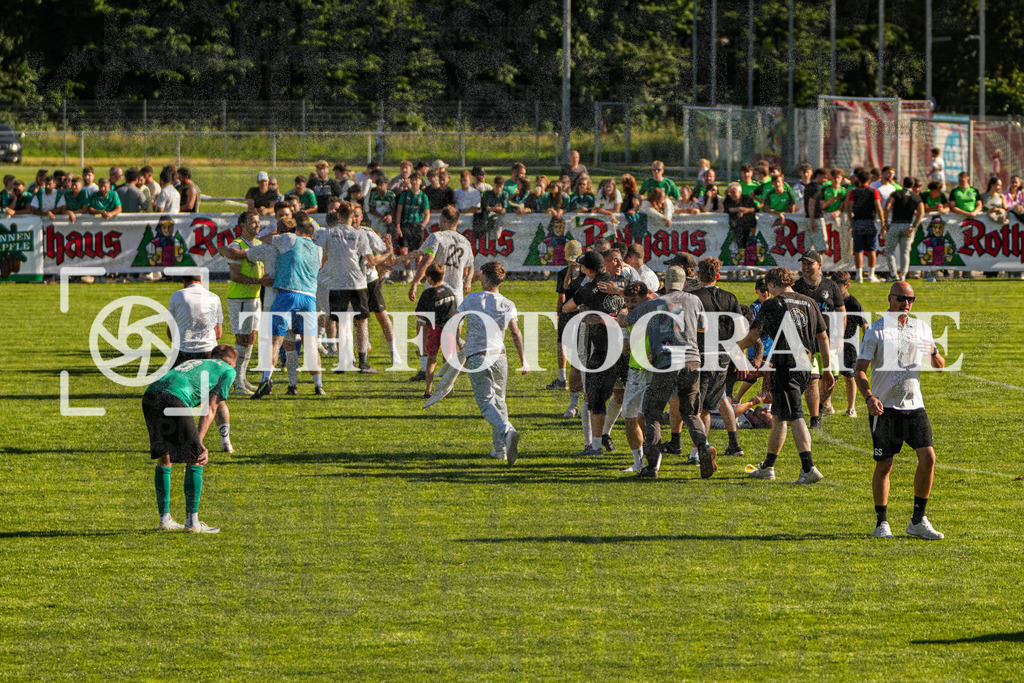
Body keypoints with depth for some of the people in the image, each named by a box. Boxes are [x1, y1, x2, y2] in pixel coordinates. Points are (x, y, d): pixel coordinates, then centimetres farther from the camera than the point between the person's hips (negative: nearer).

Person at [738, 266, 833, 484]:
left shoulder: (771, 305, -4)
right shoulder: (809, 303, 12)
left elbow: (752, 337, -2)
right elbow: (823, 337, 13)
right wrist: (827, 369, 19)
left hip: (785, 366, -6)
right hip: (805, 365, 6)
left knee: (795, 417, -9)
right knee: (778, 416, 18)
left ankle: (809, 468, -20)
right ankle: (767, 467, 27)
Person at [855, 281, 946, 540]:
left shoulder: (922, 328, 11)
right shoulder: (876, 331, -4)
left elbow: (939, 365, 19)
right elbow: (860, 370, -7)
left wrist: (935, 356, -5)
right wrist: (869, 397, -24)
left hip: (914, 405, 4)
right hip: (885, 407, -4)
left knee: (928, 457, -8)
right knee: (884, 465, -2)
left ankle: (918, 520, 4)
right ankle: (881, 523, 12)